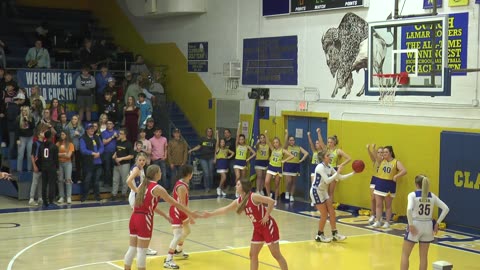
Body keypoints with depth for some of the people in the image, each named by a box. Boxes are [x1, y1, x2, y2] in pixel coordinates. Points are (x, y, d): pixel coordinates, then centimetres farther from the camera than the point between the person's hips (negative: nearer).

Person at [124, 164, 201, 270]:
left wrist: (165, 216, 27)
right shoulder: (157, 188, -8)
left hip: (134, 217, 7)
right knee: (142, 251, 0)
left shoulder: (143, 185, 14)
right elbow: (175, 203, -4)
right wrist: (191, 214, 3)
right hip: (144, 220, -7)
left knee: (132, 249, 12)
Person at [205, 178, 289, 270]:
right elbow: (225, 209, 13)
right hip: (258, 228, 8)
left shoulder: (253, 197, -21)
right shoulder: (239, 201, 3)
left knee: (276, 254, -4)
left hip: (268, 226, -8)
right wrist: (210, 214, 12)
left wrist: (266, 216, -22)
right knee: (253, 254, 9)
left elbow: (271, 201, -28)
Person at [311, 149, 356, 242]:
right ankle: (319, 236, 9)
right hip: (316, 192, -9)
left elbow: (340, 177, 7)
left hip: (324, 192, 9)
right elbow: (327, 180, -30)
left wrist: (352, 173, 0)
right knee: (324, 214, -5)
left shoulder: (329, 167, 4)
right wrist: (337, 172, -28)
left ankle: (335, 234, 11)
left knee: (332, 213, 4)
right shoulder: (320, 167, -21)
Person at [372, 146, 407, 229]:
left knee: (388, 206, 8)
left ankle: (387, 222, 15)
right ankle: (377, 221, 10)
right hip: (379, 183, 3)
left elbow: (404, 171, -12)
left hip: (389, 185, -3)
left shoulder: (396, 162, -4)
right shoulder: (381, 161, 7)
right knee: (378, 204, 4)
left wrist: (396, 176, -20)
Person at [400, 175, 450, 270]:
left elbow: (409, 209, -25)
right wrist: (437, 223, 5)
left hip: (415, 225, -4)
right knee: (424, 256, 14)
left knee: (405, 254, 9)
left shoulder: (412, 195, -8)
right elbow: (446, 209, 2)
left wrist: (411, 224, -17)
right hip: (427, 226, 4)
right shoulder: (432, 196, 4)